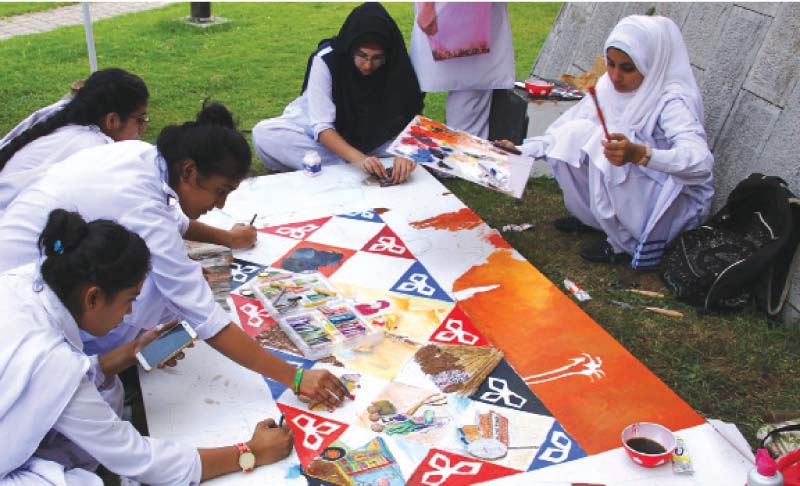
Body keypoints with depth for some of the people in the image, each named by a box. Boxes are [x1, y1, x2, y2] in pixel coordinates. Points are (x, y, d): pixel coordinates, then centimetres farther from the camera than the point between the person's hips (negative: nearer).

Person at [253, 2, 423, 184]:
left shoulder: (394, 65, -20)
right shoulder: (325, 61, -25)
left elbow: (404, 120, -20)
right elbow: (322, 127, -29)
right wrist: (359, 159, -45)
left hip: (368, 136, 1)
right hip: (323, 135, -1)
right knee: (263, 133, -29)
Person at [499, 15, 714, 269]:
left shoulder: (673, 102, -26)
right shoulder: (609, 86, -7)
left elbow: (701, 162, -39)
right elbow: (568, 126, 1)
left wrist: (639, 154, -55)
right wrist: (523, 151, -13)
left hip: (678, 203, -7)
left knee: (607, 156, -32)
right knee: (575, 134, -12)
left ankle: (626, 244, -11)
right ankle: (593, 218, 5)